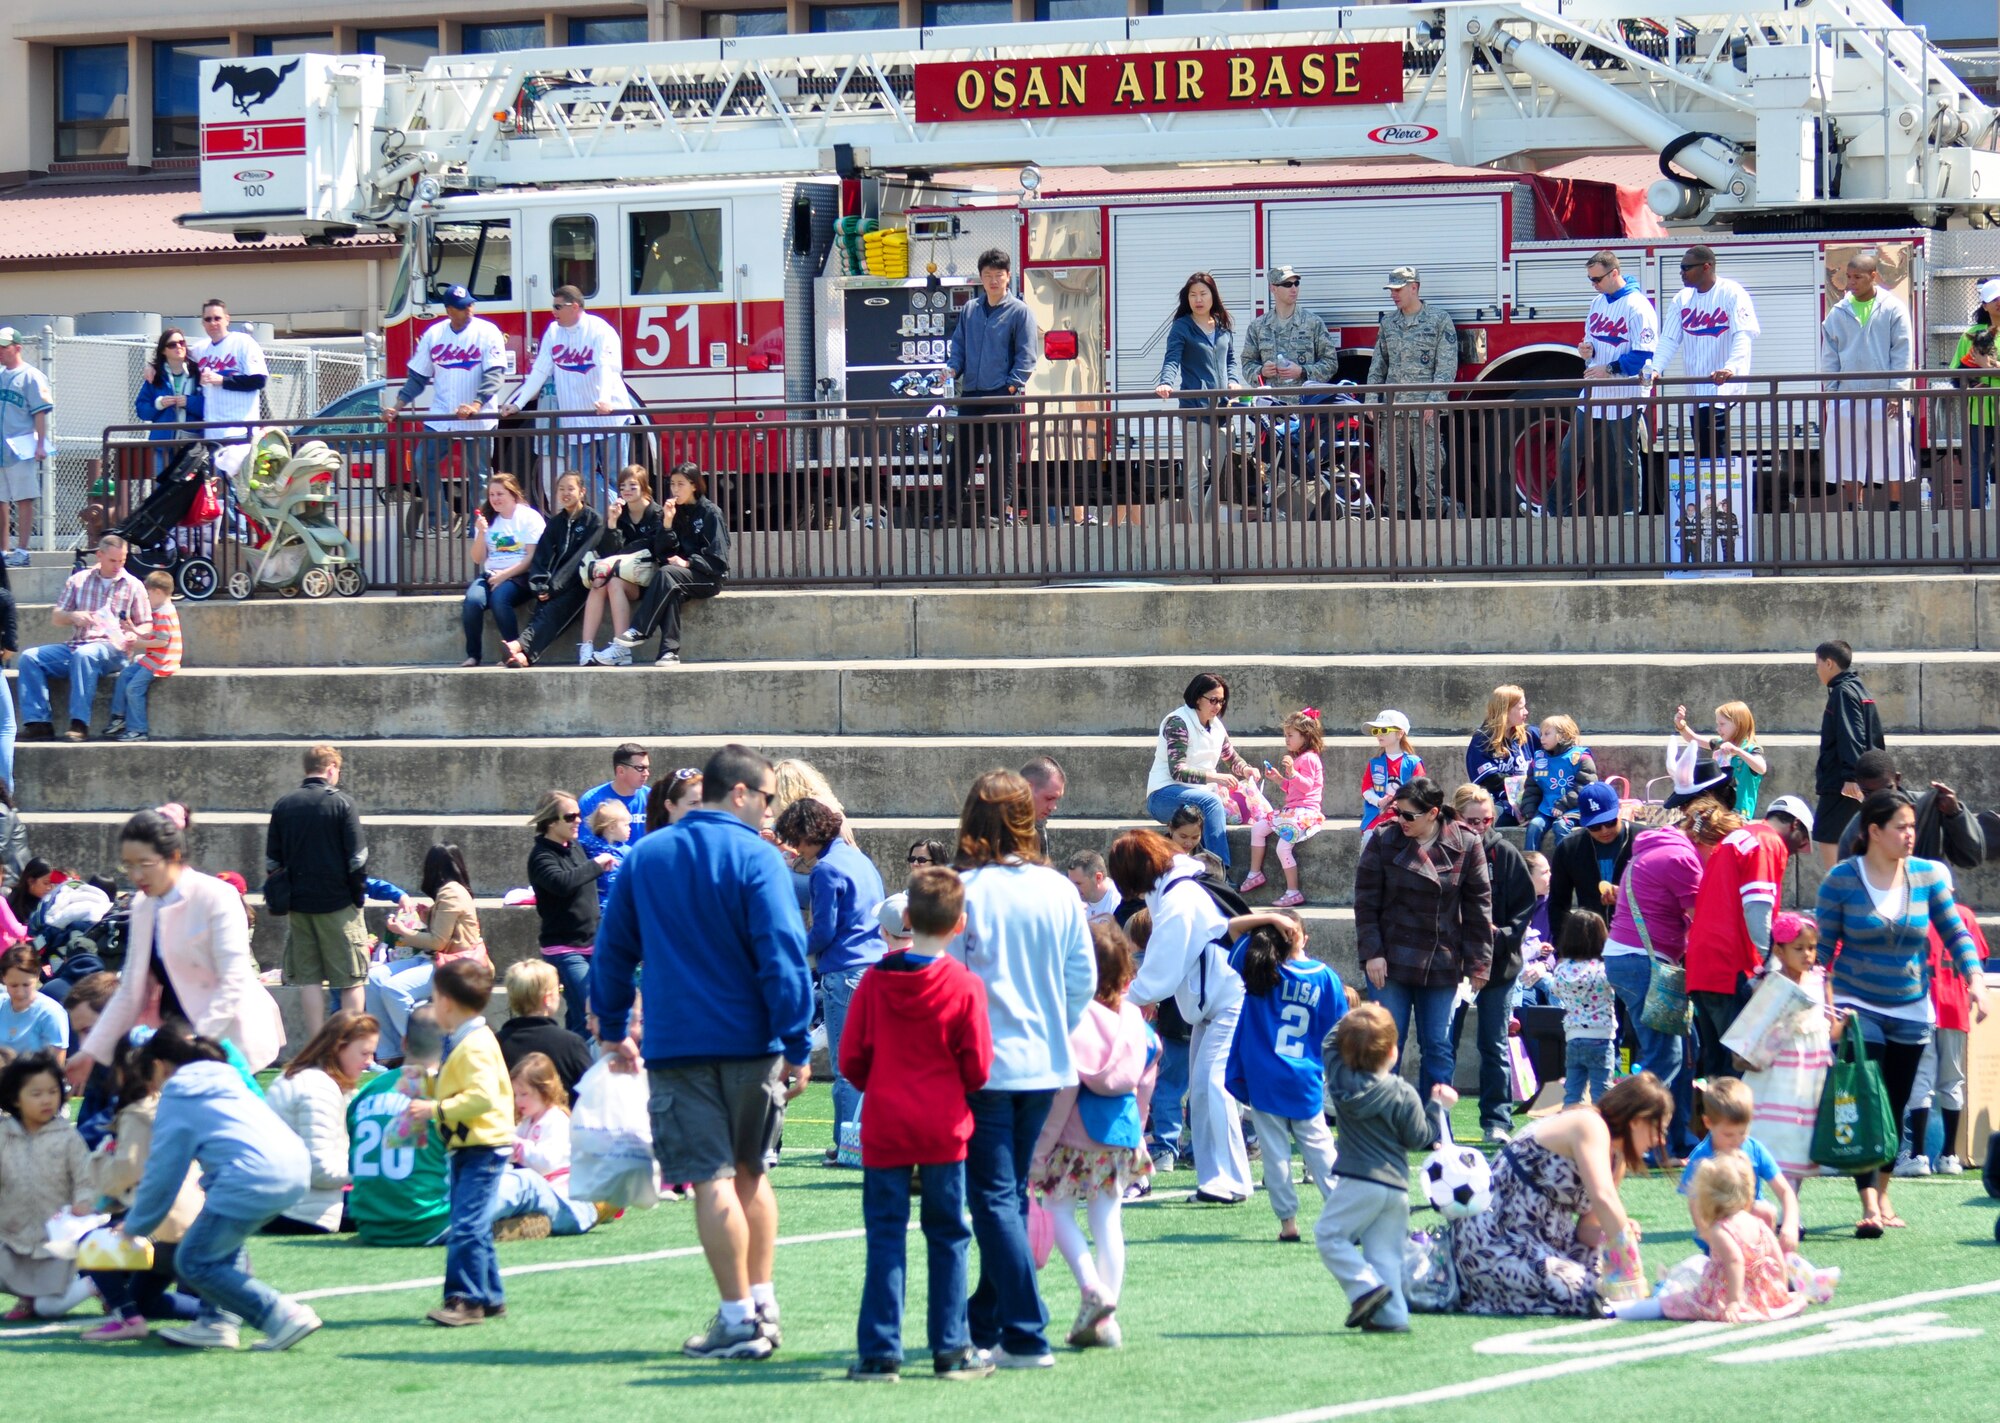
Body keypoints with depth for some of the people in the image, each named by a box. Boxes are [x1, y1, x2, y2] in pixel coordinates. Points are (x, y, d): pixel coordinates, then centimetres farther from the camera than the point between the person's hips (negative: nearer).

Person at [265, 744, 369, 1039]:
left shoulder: (283, 807, 5)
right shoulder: (342, 804, -8)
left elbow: (272, 860, 9)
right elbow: (357, 859, -10)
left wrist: (280, 898, 17)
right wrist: (359, 895, 3)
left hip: (298, 904, 4)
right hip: (337, 904, -4)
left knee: (309, 980, 7)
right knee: (352, 980, 3)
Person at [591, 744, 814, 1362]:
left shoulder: (646, 856, 7)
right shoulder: (757, 859, -7)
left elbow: (613, 949, 13)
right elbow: (783, 957, -13)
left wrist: (614, 1029, 23)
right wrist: (797, 1047, -11)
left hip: (676, 1046, 1)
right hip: (751, 1041, -1)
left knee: (714, 1181, -3)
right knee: (752, 1174, 15)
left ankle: (739, 1319, -6)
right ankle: (763, 1306, 19)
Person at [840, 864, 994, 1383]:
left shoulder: (875, 980, -4)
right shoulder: (964, 987, -8)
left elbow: (851, 1059, -1)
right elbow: (978, 1069, -6)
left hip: (884, 1127, 1)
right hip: (943, 1128, -1)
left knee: (885, 1238, 3)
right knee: (948, 1238, 8)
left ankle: (879, 1351, 0)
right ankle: (952, 1350, 8)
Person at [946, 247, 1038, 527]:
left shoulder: (1019, 312, -1)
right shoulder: (969, 310, 13)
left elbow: (1027, 354, -4)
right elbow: (959, 346, 19)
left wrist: (1012, 384, -14)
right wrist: (952, 369, 0)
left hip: (1004, 396, -5)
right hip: (971, 393, 5)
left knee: (1003, 457, 0)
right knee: (963, 453, 6)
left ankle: (1001, 510, 5)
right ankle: (953, 509, 10)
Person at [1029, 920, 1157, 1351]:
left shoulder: (1074, 1019, -14)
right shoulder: (1136, 1021, 4)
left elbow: (1065, 1089, -16)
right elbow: (1144, 1087, 10)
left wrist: (1042, 1146, -11)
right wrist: (1136, 1131, 23)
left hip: (1078, 1135, -6)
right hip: (1121, 1134, 6)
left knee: (1059, 1211, 7)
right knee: (1108, 1221, 9)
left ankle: (1093, 1289, -13)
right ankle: (1105, 1321, 8)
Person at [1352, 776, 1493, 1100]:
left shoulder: (1466, 846, -4)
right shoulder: (1384, 841, -5)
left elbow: (1479, 906, 1)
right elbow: (1366, 901, -2)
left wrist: (1478, 962, -1)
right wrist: (1372, 952, -9)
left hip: (1441, 963, 1)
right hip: (1391, 962, -1)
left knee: (1440, 1048, 5)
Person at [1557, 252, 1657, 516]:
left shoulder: (1637, 306, -13)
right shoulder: (1598, 303, 13)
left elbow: (1644, 354, -17)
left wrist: (1610, 369, -21)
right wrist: (1586, 349, 1)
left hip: (1624, 397, -8)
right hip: (1594, 395, 8)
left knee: (1625, 459, 2)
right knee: (1569, 451, 8)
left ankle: (1629, 514, 10)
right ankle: (1555, 509, 16)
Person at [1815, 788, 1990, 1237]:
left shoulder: (1929, 876, 0)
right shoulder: (1841, 880, -8)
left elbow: (1955, 933, 3)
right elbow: (1822, 946, -3)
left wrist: (1975, 978, -12)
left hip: (1911, 1010, 3)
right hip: (1857, 1008, -3)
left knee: (1895, 1105, 11)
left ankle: (1882, 1191, 27)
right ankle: (1869, 1204, -19)